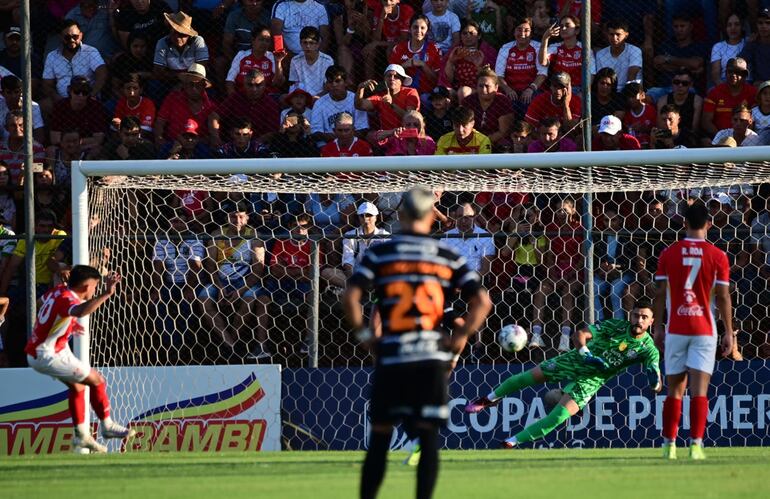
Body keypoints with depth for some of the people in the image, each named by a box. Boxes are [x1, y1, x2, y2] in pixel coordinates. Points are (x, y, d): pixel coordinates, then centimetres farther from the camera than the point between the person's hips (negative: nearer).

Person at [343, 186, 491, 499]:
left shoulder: (380, 253, 2)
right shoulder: (448, 257, 6)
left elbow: (350, 296, -9)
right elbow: (482, 302, -1)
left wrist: (363, 334, 2)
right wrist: (460, 338, 5)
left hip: (391, 356, 0)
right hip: (433, 356, 0)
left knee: (380, 438, 6)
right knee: (429, 438, 2)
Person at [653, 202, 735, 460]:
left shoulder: (668, 254, 1)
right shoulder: (717, 256, -3)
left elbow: (660, 293, 2)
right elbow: (723, 297, -4)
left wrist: (658, 327, 10)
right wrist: (729, 332, 2)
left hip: (675, 329, 1)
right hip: (704, 330, -1)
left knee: (674, 389, 11)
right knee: (699, 389, -5)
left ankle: (669, 444, 13)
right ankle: (696, 444, -14)